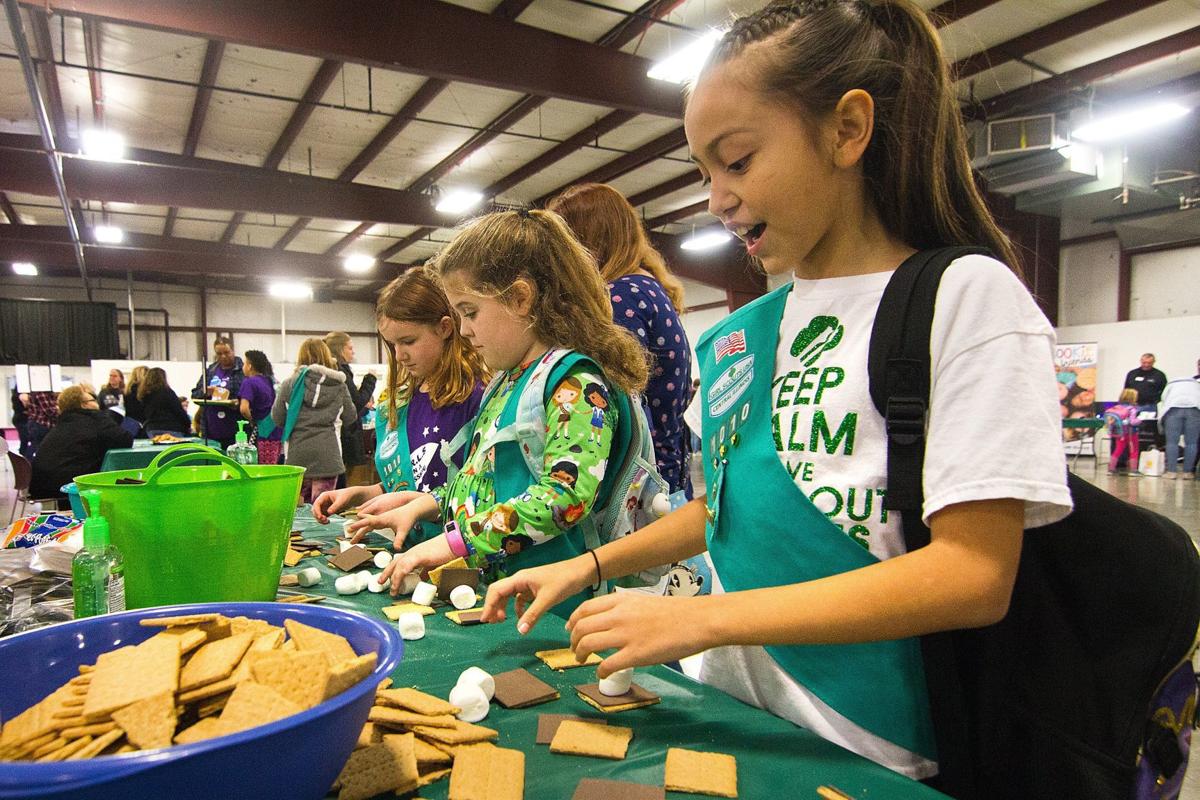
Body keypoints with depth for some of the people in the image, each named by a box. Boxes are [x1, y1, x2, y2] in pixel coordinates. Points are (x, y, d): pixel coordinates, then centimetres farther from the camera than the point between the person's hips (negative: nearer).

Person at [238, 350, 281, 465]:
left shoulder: (249, 382, -8)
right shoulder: (270, 380, 14)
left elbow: (244, 409, -21)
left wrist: (252, 421, -4)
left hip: (264, 433, -7)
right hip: (278, 431, 7)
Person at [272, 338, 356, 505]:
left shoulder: (289, 383, 2)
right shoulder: (339, 385, 2)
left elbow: (277, 418, 7)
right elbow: (350, 416, 13)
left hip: (298, 452, 1)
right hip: (327, 453, -1)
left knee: (299, 506, 14)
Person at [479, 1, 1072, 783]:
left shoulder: (968, 296, -13)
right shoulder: (737, 337, 5)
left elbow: (975, 574, -19)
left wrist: (705, 616, -22)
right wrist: (590, 565, 5)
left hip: (861, 748, -5)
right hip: (729, 709, 5)